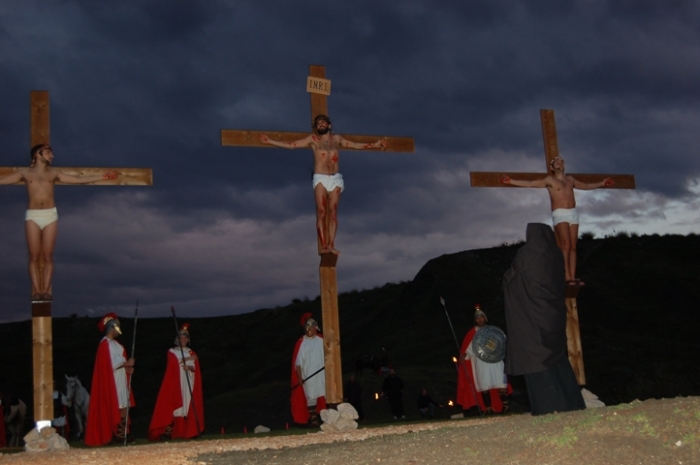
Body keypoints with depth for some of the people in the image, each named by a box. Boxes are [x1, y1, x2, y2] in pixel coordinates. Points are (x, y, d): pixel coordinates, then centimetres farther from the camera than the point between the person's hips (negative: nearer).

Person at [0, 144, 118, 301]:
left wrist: (102, 176, 7)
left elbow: (79, 180, 13)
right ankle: (36, 291, -3)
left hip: (50, 215, 1)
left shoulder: (54, 173, 14)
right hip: (32, 216, -1)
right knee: (34, 256, -4)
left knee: (48, 256, -3)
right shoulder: (25, 173, 10)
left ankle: (46, 290, -1)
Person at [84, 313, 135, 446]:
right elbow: (111, 364, -19)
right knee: (117, 408, -7)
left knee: (123, 407, 6)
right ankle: (118, 434, -3)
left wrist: (127, 367, -2)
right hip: (112, 382, -9)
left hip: (120, 381, 9)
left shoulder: (114, 343, 16)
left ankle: (122, 433, 9)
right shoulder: (105, 344, -13)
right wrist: (127, 364, -11)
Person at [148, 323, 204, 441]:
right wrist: (188, 359, -17)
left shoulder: (192, 353, 16)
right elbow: (175, 362, -12)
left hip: (189, 384, 3)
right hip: (175, 384, -3)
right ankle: (168, 431, -17)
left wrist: (189, 367, -17)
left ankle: (187, 431, 0)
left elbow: (196, 369, 3)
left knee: (188, 406, -2)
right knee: (173, 406, -12)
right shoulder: (172, 352, 9)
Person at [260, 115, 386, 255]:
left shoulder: (337, 139, 16)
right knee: (321, 212, -10)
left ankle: (331, 245, -8)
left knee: (333, 212, -5)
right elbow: (291, 145, 5)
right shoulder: (313, 139, 9)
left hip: (335, 179, 2)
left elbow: (357, 146, 21)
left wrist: (375, 144, 17)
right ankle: (324, 246, -12)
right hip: (320, 179, -2)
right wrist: (270, 141, -1)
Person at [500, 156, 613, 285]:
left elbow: (586, 186, 35)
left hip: (573, 213, 5)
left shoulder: (570, 179, 20)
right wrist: (511, 181, -11)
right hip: (560, 214, -5)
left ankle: (573, 277, -4)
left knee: (573, 247, -1)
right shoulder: (549, 180, 5)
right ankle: (567, 277, -20)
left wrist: (601, 183, 35)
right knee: (566, 246, -17)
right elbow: (530, 183, -2)